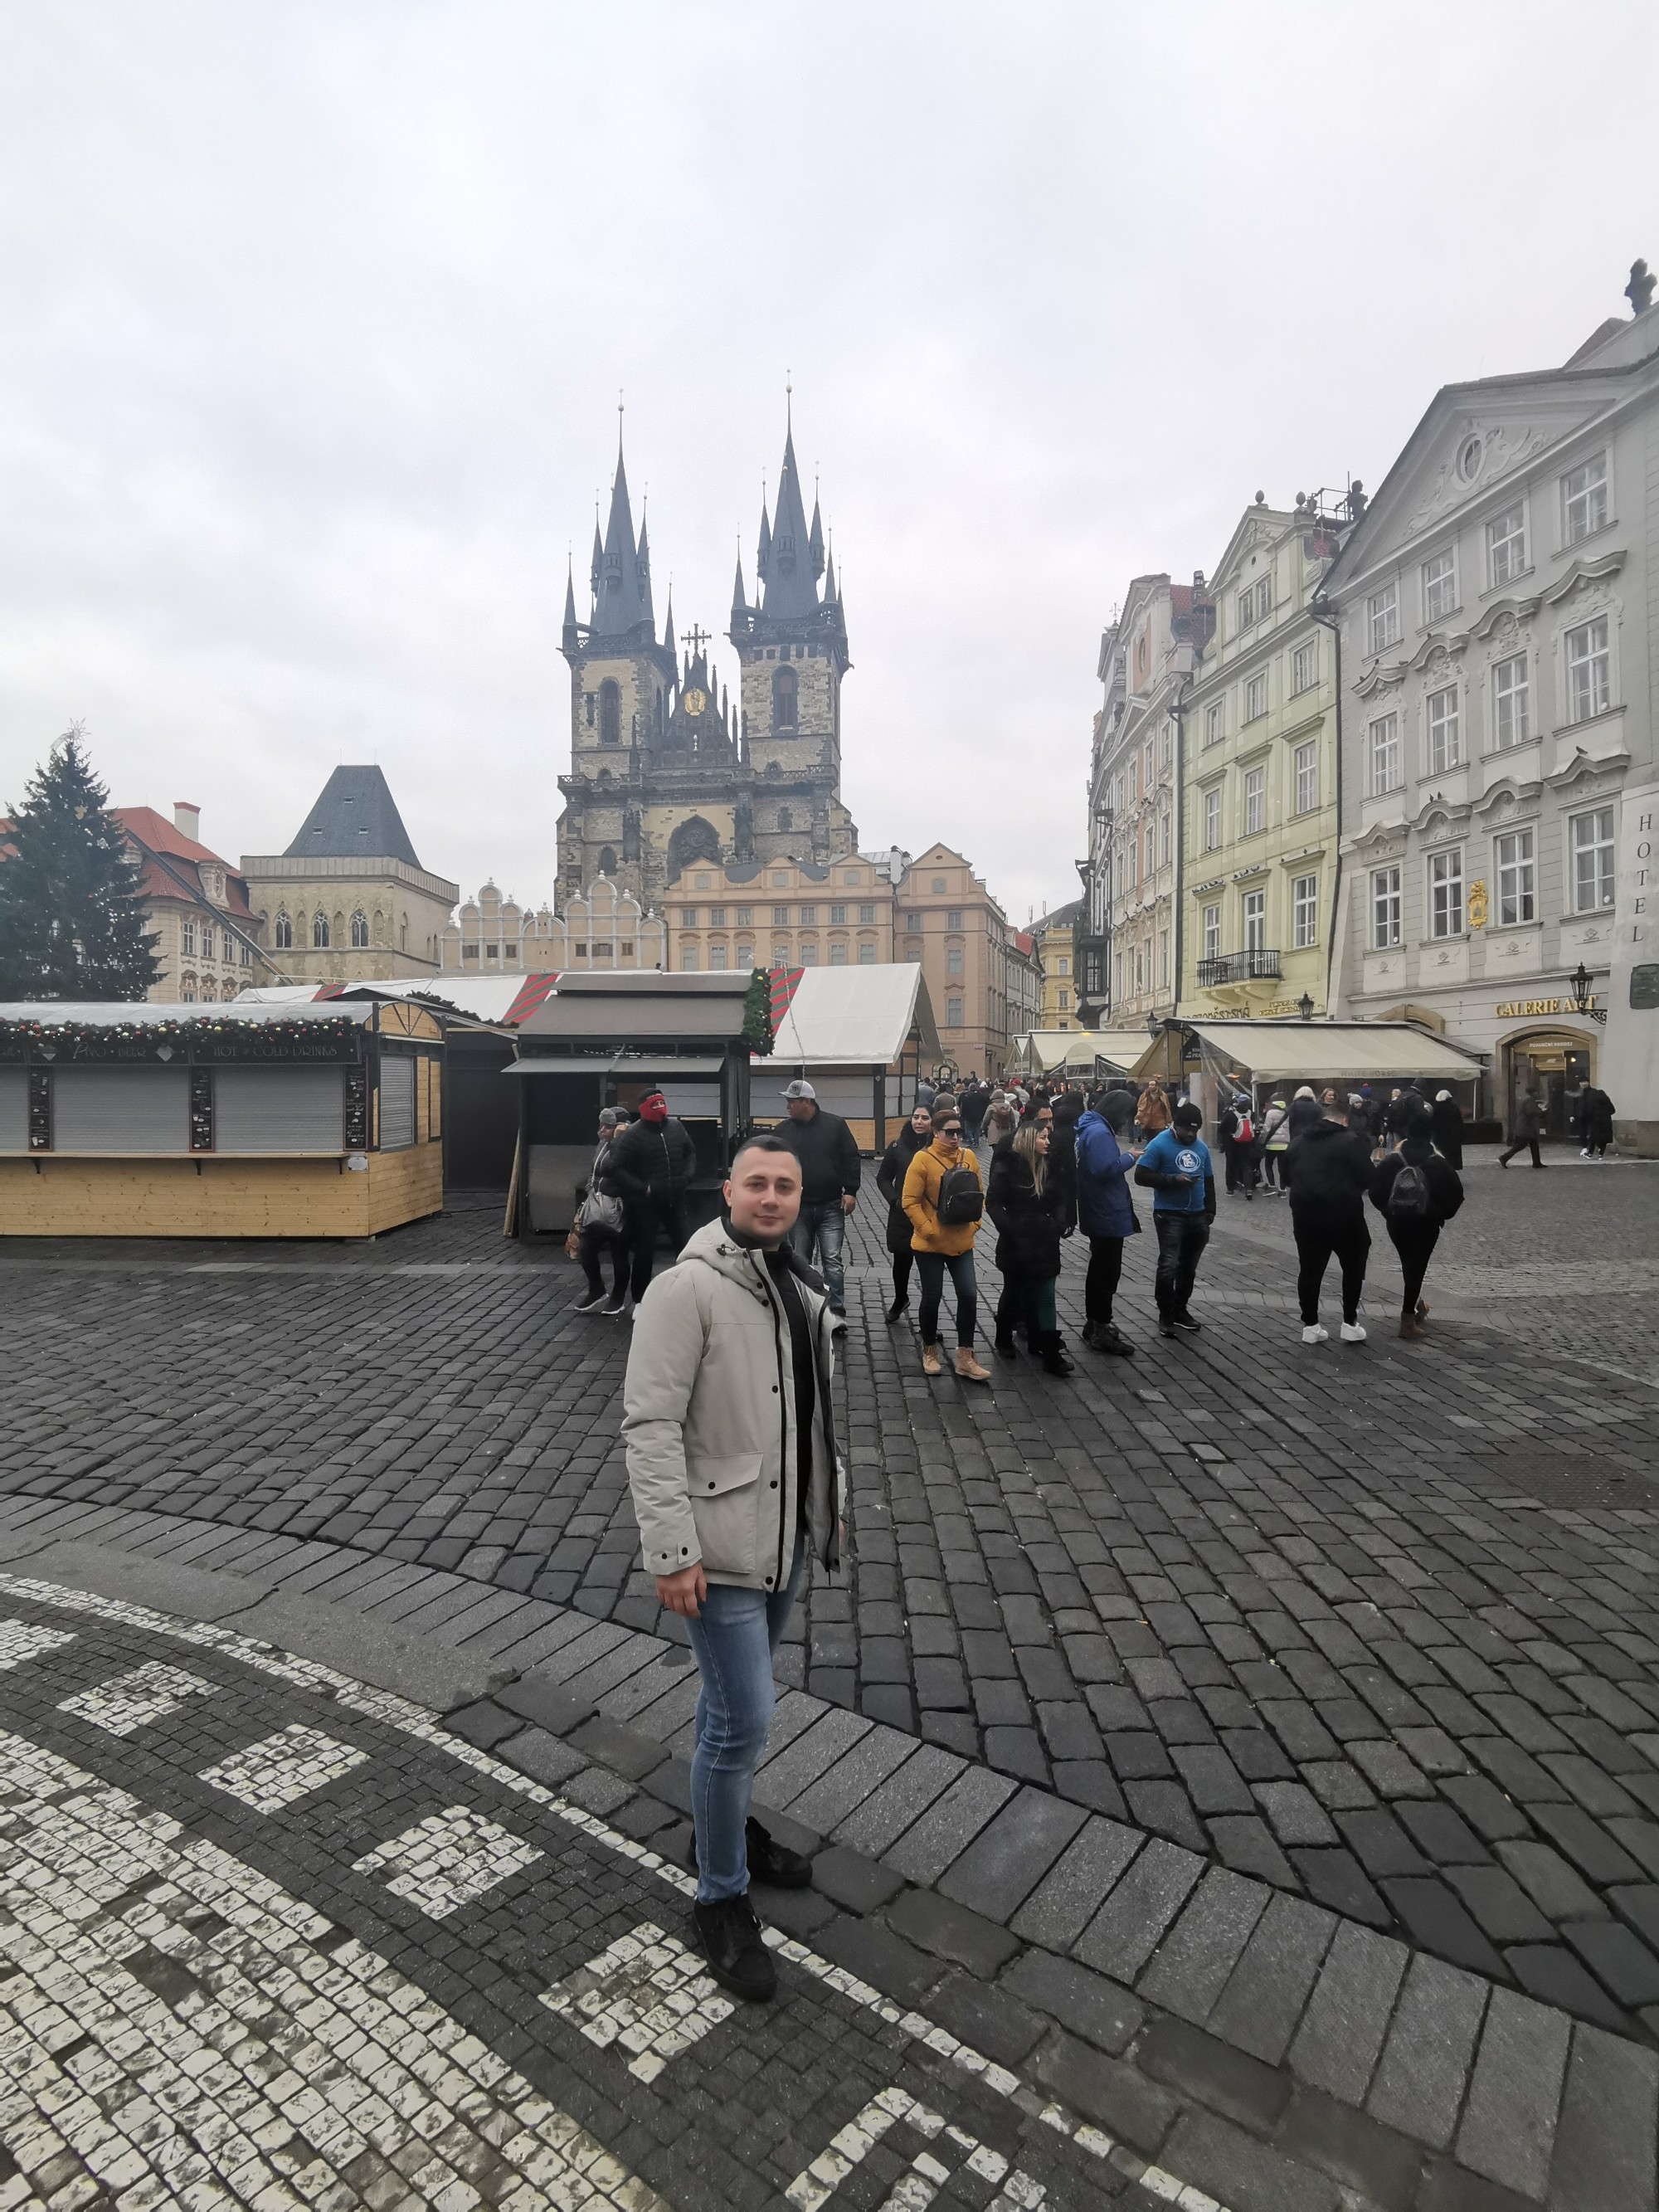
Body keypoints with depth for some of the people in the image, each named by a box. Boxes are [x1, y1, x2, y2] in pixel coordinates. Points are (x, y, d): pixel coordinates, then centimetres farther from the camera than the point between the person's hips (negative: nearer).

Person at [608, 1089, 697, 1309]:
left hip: (675, 1200, 4)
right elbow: (614, 1167, -16)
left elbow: (691, 1152, 19)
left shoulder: (676, 1126, 3)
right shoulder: (634, 1134, -13)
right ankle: (640, 1301, 19)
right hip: (646, 1203, -4)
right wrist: (641, 1188, -17)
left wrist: (687, 1176, 3)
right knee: (645, 1252, 4)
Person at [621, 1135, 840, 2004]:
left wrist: (830, 1499, 18)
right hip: (721, 1545, -7)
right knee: (743, 1720, -1)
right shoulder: (688, 1289, -20)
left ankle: (721, 1826, 46)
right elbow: (650, 1425, -22)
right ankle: (722, 1901, 21)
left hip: (785, 1538, 8)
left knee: (733, 1704, 24)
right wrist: (672, 1549, -24)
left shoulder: (803, 1289, 5)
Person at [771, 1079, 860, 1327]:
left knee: (832, 1260, -4)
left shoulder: (835, 1125, -2)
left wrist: (850, 1191, -7)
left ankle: (837, 1312, 0)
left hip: (831, 1207, -2)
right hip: (797, 1208, 2)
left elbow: (852, 1159, 0)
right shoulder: (782, 1130, 3)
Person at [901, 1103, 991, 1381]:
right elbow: (911, 1202, -13)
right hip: (930, 1244, -4)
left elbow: (978, 1194, 12)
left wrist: (974, 1224, 4)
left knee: (969, 1295, 0)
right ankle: (930, 1352, 26)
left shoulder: (968, 1156, 2)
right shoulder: (923, 1159, -12)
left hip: (961, 1243, 4)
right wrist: (929, 1230, -15)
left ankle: (965, 1358, 10)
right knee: (932, 1297, 6)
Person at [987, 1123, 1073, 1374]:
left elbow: (1055, 1200, 15)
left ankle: (1049, 1352, 4)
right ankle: (1004, 1339, 33)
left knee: (1044, 1297, 1)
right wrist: (1009, 1228, -20)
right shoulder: (1008, 1167, -10)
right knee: (1013, 1292, 12)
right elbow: (993, 1202, -11)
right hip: (1016, 1244, -4)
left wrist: (1056, 1224, 0)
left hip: (1043, 1243, 4)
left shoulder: (1047, 1167, 6)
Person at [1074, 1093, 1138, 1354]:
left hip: (1099, 1213, 11)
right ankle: (1101, 1330, 6)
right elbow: (1104, 1168, -31)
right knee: (1108, 1271, -2)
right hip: (1108, 1215, -11)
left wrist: (1124, 1157, 9)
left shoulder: (1090, 1127, 11)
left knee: (1100, 1268, 20)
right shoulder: (1100, 1132, -22)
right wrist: (1129, 1157, -18)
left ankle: (1094, 1323, 30)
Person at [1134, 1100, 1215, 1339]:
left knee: (1188, 1267, 13)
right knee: (1169, 1265, -14)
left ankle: (1181, 1309, 25)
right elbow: (1141, 1175, -12)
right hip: (1170, 1215, -6)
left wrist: (1210, 1212, 13)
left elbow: (1209, 1181, 19)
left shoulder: (1202, 1147, 10)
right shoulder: (1160, 1144, -8)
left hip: (1197, 1216, 6)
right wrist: (1173, 1180, -19)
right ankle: (1165, 1314, -2)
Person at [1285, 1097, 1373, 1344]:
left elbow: (1287, 1176, 16)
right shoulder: (1351, 1140, -5)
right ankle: (1350, 1324, 13)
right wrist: (1350, 1192, 9)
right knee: (1353, 1267, 13)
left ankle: (1310, 1326, 13)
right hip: (1343, 1213, -4)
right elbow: (1367, 1177, -9)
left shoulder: (1299, 1142, 12)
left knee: (1310, 1269, 10)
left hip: (1305, 1213, 4)